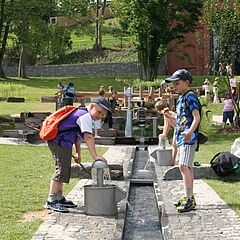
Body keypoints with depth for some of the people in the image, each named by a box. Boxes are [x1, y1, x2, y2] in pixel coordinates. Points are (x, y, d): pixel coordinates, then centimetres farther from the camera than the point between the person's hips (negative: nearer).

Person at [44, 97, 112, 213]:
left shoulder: (81, 113, 20)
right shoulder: (85, 116, -13)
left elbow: (78, 135, 27)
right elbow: (88, 137, -24)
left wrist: (78, 153, 27)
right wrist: (95, 156, -28)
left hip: (62, 143, 11)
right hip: (59, 142, -11)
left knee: (64, 170, 18)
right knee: (61, 169, -14)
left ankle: (59, 198, 28)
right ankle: (51, 201, -14)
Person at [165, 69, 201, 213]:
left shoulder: (190, 97, -12)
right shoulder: (181, 98, 18)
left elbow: (196, 117, -23)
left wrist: (190, 131, -40)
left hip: (188, 137, -10)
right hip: (181, 136, 10)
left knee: (184, 166, -16)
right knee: (186, 167, 14)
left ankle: (189, 200, -16)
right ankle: (190, 198, 23)